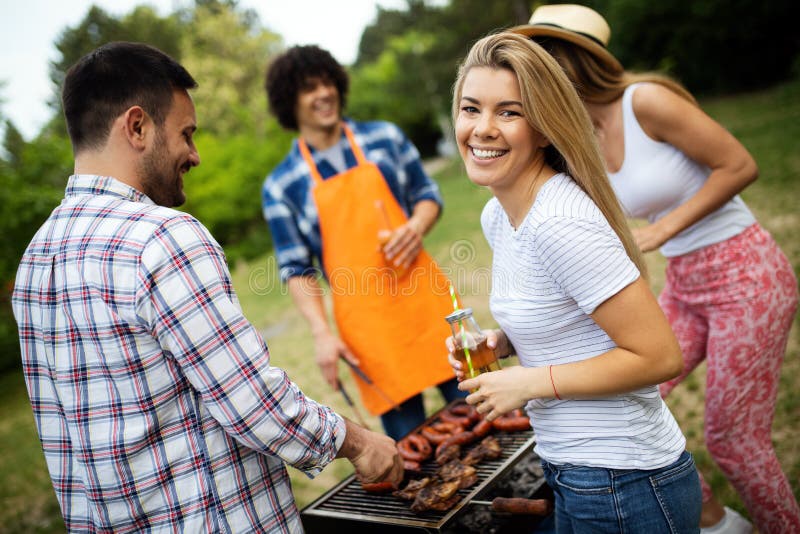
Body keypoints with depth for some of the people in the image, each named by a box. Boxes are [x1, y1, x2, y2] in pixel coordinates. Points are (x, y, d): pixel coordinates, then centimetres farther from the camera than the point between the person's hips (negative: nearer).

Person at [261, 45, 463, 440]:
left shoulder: (385, 137, 6)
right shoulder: (280, 186, 1)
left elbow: (427, 194, 14)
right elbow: (296, 269, 2)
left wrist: (416, 226, -9)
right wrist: (322, 333, -9)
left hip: (424, 294, 2)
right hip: (367, 325, -2)